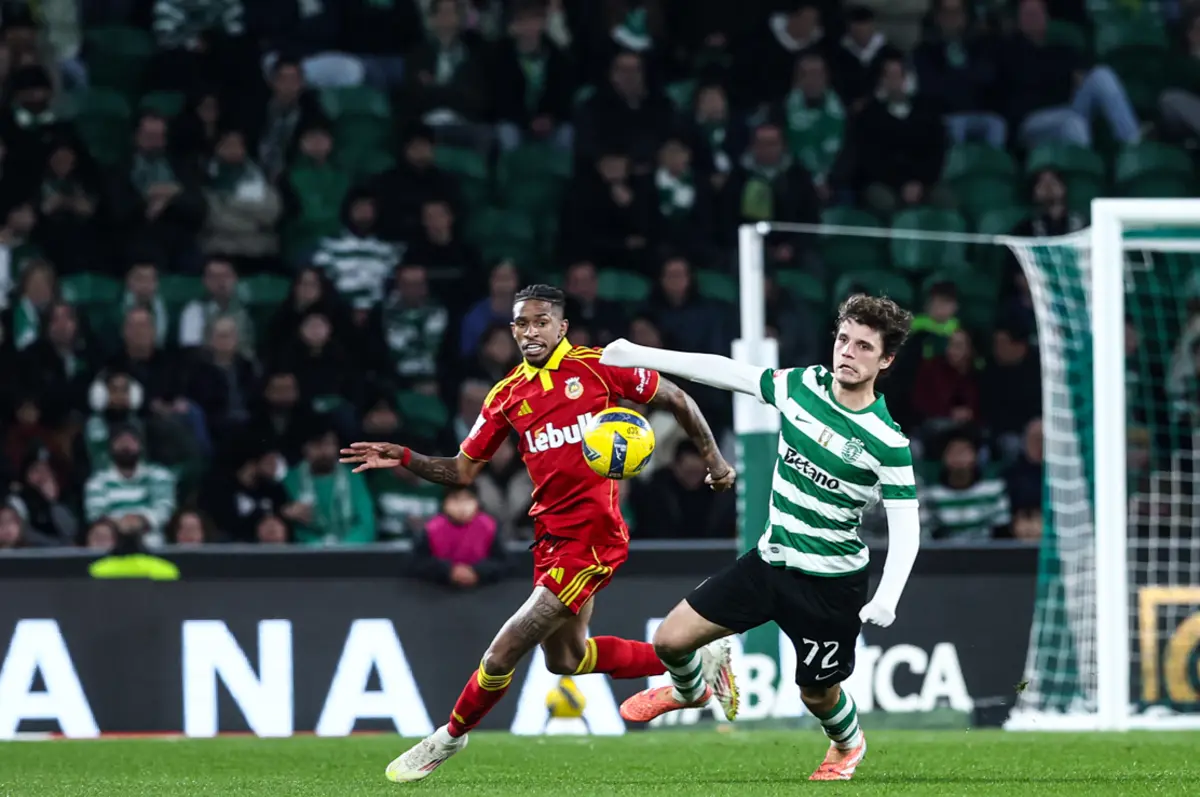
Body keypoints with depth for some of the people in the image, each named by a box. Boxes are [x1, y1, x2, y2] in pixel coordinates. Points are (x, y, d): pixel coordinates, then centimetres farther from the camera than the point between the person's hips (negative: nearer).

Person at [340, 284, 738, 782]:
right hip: (550, 534, 7)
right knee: (566, 658, 19)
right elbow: (463, 469, 11)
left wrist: (714, 460, 4)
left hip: (593, 538, -7)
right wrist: (405, 459, -4)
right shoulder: (507, 395, 8)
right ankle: (694, 660, 35)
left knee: (504, 652, -11)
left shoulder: (597, 367, -7)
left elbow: (676, 400, 4)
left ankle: (449, 738, 11)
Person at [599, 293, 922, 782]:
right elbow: (728, 372, 4)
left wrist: (887, 597, -34)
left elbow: (905, 527, -19)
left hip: (831, 582, -5)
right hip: (770, 560, 5)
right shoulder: (803, 385, -6)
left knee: (817, 694, 9)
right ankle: (686, 690, 40)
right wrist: (640, 355, 5)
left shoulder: (887, 443, -20)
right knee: (671, 639, 3)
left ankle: (848, 744, 46)